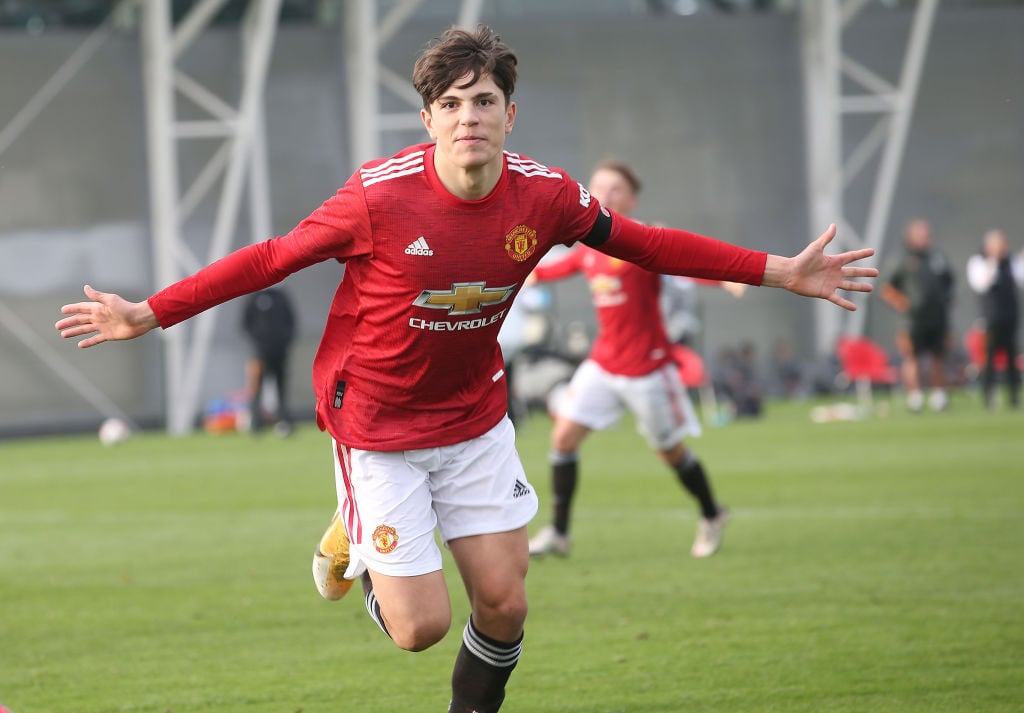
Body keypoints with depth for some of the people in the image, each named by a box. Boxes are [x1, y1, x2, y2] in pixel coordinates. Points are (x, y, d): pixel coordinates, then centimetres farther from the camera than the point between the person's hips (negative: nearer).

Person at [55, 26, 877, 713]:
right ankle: (355, 542, 29)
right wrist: (150, 314, -15)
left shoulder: (543, 195, -13)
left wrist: (778, 272, 1)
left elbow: (647, 244, 1)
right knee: (421, 626, -6)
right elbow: (273, 257, -14)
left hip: (475, 418, 4)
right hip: (377, 425, -4)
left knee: (504, 604, 2)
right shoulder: (380, 196, -25)